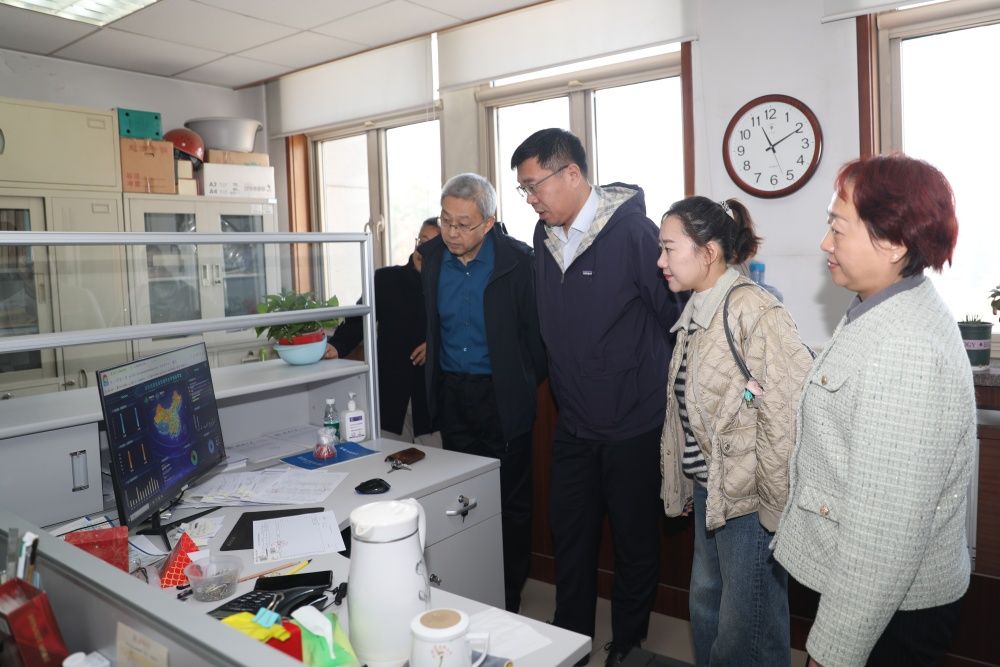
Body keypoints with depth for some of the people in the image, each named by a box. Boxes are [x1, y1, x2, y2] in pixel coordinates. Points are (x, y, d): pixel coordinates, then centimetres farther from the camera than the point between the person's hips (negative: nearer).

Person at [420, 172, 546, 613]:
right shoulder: (432, 256, 1)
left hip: (503, 396, -4)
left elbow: (535, 330, -6)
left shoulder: (518, 261, -14)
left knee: (511, 502, 7)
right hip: (452, 394, 5)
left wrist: (531, 385, 0)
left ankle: (509, 601, 23)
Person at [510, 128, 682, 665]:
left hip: (633, 424, -5)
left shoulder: (632, 229, -16)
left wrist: (656, 379, -3)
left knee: (635, 539, 11)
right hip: (573, 424, 6)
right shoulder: (545, 236, 3)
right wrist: (566, 379, 13)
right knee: (570, 535, 16)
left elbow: (677, 312, -11)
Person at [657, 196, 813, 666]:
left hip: (750, 496, -8)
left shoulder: (754, 313, -20)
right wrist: (694, 483, 15)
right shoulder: (697, 311, 8)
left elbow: (795, 409, -23)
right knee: (705, 608, 22)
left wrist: (781, 503, -18)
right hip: (711, 490, 9)